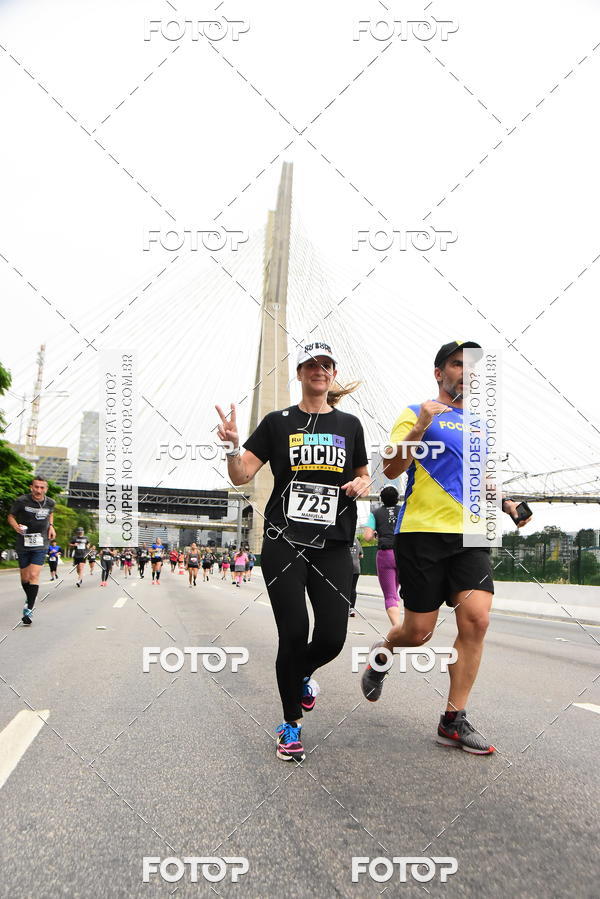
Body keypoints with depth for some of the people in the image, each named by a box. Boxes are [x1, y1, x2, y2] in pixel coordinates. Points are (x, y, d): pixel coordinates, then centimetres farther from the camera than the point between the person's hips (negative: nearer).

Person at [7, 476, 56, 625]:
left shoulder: (50, 503, -1)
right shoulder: (21, 501, -11)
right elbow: (10, 516, 3)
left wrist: (51, 526, 5)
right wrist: (16, 526, -17)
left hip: (40, 545, 0)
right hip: (23, 544, 0)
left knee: (34, 575, -14)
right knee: (25, 578, 10)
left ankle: (28, 610, -10)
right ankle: (29, 598, 40)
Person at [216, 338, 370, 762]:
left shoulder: (349, 424, 12)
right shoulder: (278, 422, 5)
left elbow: (363, 473, 24)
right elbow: (241, 476, 0)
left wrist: (362, 484, 0)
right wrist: (232, 445, -20)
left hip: (333, 545, 2)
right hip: (283, 542, -2)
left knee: (332, 637, -3)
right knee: (294, 634, -6)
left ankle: (302, 675, 34)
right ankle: (291, 725, 16)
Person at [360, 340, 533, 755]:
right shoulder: (417, 413, 1)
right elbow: (391, 470, -9)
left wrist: (505, 504, 13)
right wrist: (421, 425, -21)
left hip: (470, 536, 5)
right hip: (422, 533, -5)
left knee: (476, 620, -9)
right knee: (419, 630, -1)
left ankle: (454, 721, 3)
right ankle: (382, 655, 35)